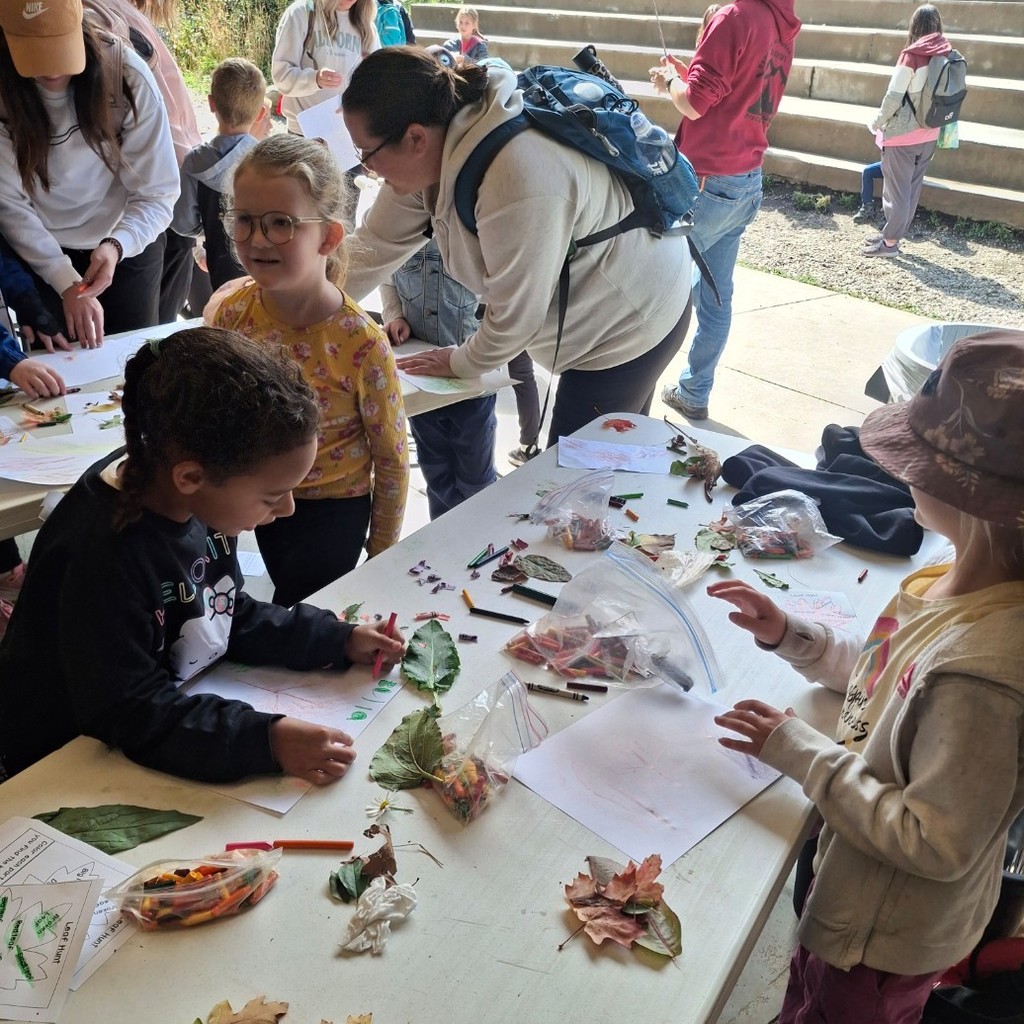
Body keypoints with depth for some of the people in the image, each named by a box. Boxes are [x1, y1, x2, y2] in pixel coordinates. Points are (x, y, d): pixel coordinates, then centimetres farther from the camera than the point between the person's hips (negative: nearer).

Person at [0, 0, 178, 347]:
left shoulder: (126, 73, -23)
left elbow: (158, 193, -21)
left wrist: (116, 246, -39)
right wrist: (67, 282, -30)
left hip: (129, 243, 0)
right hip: (40, 253, 1)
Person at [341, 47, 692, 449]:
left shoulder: (518, 183, -37)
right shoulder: (431, 152, -11)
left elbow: (516, 318, -25)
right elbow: (374, 245, 0)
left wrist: (462, 362, -6)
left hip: (633, 318, -8)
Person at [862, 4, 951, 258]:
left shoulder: (912, 55, -14)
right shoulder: (947, 55, 2)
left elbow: (894, 96, -14)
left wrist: (877, 123, 0)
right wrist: (939, 124, 14)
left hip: (903, 133, -6)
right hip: (929, 134, 6)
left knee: (897, 188, 0)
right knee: (913, 187, 14)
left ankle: (890, 242, 5)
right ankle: (894, 234, 23)